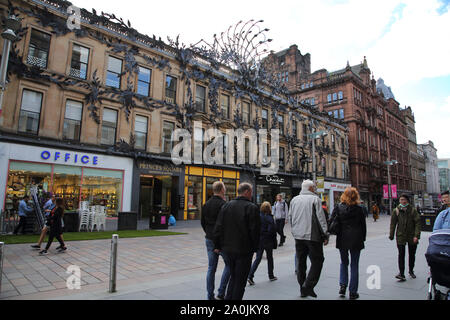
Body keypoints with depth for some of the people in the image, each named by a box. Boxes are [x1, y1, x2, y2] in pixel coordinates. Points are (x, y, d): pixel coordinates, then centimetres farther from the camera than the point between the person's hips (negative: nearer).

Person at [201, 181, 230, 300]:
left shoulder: (206, 204, 6)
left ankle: (210, 296, 18)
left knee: (211, 268, 12)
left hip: (209, 240, 7)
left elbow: (202, 222, 13)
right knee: (229, 265, 10)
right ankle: (221, 293, 8)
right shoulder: (223, 204, -17)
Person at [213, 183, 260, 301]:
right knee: (240, 280, 7)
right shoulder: (252, 208, -11)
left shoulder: (226, 206, 5)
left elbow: (218, 228, 5)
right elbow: (255, 230, -12)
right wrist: (255, 247, 1)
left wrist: (218, 245, 11)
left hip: (228, 249, 6)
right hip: (244, 250, -5)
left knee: (233, 277, 22)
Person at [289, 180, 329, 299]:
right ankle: (308, 286, -5)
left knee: (300, 262, 13)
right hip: (312, 236, -6)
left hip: (298, 236, 6)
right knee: (317, 261, 4)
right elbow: (321, 219, -10)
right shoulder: (315, 199, -8)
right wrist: (325, 235, -4)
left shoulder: (294, 200, 9)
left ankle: (303, 289, 20)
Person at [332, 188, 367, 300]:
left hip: (342, 240, 1)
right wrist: (363, 238, 12)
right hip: (356, 240, -1)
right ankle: (353, 292, 12)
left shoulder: (339, 208, -4)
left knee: (344, 263, 19)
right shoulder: (359, 209, -5)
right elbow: (363, 225, 1)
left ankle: (343, 285, 9)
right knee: (354, 265, 8)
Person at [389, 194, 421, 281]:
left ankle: (411, 270, 37)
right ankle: (401, 273, -3)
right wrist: (391, 235, 2)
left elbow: (417, 223, -8)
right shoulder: (396, 211, -3)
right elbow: (393, 223, 2)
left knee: (412, 255, 16)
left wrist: (416, 235, -16)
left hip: (411, 236, 1)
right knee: (401, 255, -6)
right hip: (400, 236, -1)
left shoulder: (413, 210, -6)